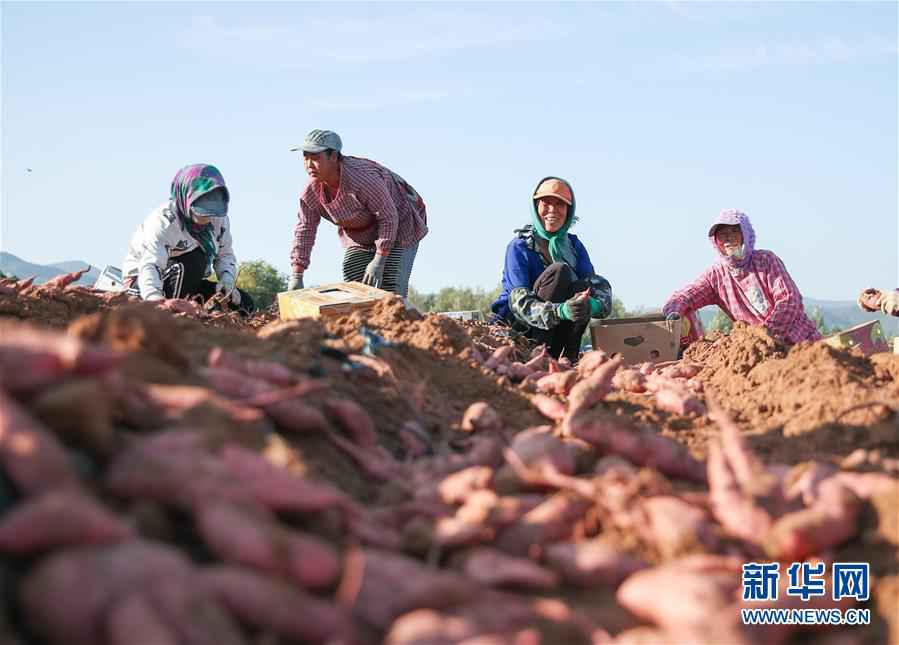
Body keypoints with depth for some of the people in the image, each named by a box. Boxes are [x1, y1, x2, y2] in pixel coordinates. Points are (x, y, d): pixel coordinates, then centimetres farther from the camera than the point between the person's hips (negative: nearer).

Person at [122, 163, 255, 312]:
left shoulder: (220, 220, -8)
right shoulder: (163, 221, -29)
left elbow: (225, 255, 3)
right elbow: (150, 266, -42)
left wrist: (227, 278, -22)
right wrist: (155, 298, -63)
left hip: (186, 283, 7)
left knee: (244, 303, -3)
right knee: (196, 257, -36)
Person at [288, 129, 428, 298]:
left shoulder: (362, 178, -37)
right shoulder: (312, 189, -16)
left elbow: (388, 217, -29)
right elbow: (304, 229, -8)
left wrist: (379, 262, -28)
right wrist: (296, 277, -11)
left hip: (399, 225, -7)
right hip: (360, 236, 7)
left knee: (390, 293, -17)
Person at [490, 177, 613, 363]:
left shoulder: (573, 245, 4)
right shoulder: (519, 247, -13)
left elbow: (596, 282, -8)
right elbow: (519, 302, -24)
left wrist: (596, 304, -35)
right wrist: (560, 311, -43)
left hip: (554, 330, 5)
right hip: (516, 325, -5)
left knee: (584, 285, -20)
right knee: (559, 271, -24)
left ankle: (567, 357, -22)